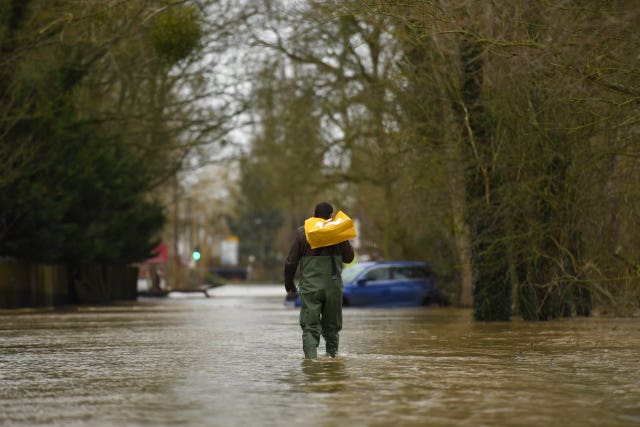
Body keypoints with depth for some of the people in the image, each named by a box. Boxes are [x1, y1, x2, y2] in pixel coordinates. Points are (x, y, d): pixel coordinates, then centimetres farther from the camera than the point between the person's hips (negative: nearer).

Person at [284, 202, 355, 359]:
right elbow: (349, 257, 10)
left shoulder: (302, 233, -1)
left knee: (310, 326, -2)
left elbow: (290, 263, 0)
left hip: (310, 287, -1)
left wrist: (289, 286, 12)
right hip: (334, 287, 1)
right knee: (332, 326, 16)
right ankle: (332, 355, 21)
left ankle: (311, 356, -17)